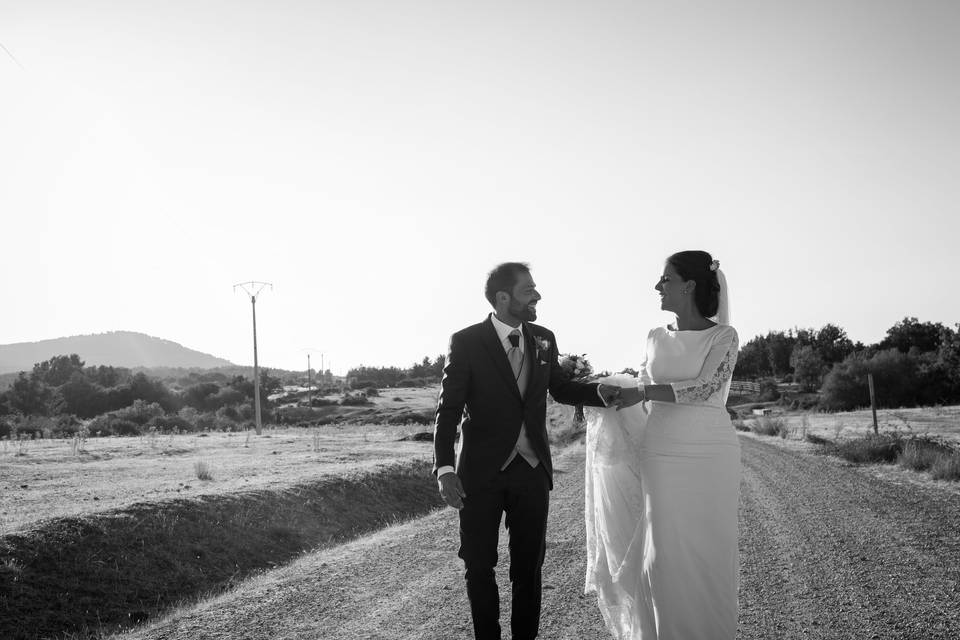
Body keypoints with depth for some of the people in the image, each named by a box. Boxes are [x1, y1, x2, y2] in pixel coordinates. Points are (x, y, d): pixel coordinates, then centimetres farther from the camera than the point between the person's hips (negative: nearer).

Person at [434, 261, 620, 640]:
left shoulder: (543, 339, 4)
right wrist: (445, 468, -19)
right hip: (481, 472, -3)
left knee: (529, 566, 10)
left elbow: (559, 389, 19)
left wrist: (602, 391, 0)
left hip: (532, 470, 3)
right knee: (479, 566, 7)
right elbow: (448, 409, -9)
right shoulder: (466, 342, -10)